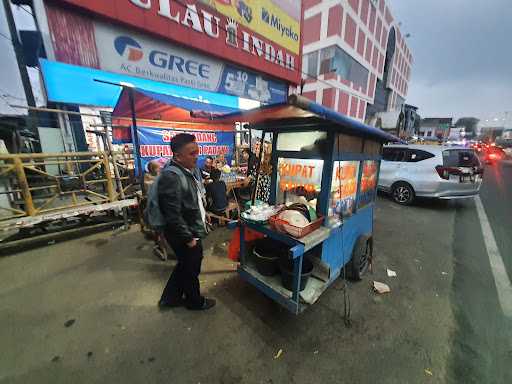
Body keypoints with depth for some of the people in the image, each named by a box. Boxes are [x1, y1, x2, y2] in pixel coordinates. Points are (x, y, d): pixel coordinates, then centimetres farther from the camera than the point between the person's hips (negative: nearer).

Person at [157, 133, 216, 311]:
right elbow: (173, 215, -28)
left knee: (184, 265, 26)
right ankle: (195, 301, 43)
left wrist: (203, 214, 13)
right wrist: (188, 238, -20)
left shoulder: (192, 169, 1)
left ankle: (169, 298, 48)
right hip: (185, 235, -9)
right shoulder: (171, 176, -28)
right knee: (191, 269, 16)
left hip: (194, 230, 9)